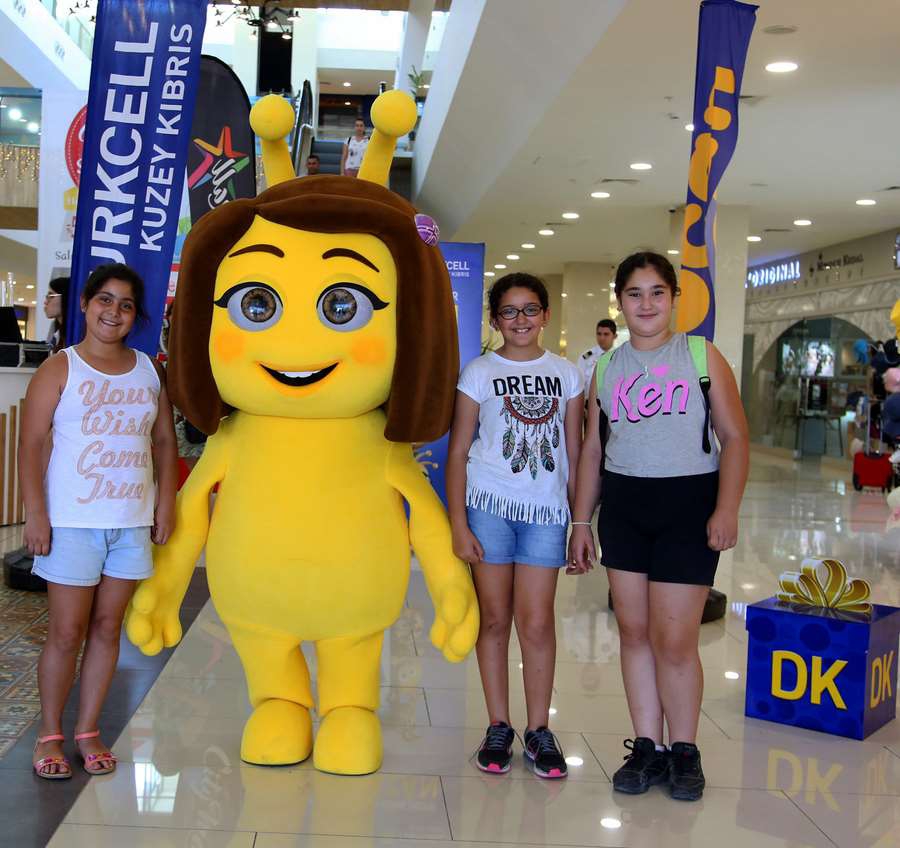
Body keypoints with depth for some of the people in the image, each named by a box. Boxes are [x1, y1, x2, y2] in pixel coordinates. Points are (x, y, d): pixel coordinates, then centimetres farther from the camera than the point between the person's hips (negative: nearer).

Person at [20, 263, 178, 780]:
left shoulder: (150, 371, 8)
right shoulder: (61, 369, -3)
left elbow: (165, 441, 11)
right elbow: (31, 445, -6)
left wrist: (166, 504, 3)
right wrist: (36, 515, -13)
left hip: (133, 523, 4)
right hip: (73, 521, -3)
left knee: (107, 629, 9)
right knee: (67, 633, 2)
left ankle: (88, 729, 22)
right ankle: (50, 734, 19)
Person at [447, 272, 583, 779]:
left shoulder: (566, 374, 7)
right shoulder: (479, 373, 1)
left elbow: (574, 452, 9)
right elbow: (458, 451, 0)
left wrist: (581, 523, 6)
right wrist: (458, 524, -7)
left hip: (546, 510, 1)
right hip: (489, 505, -1)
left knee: (537, 621, 1)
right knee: (495, 618, 6)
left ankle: (539, 730, 14)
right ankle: (499, 727, 18)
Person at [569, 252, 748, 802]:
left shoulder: (701, 355, 1)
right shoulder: (607, 367, 10)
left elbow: (735, 437, -2)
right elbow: (593, 448, 13)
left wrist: (727, 509, -14)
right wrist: (581, 521, 9)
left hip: (689, 505, -3)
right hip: (623, 509, 4)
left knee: (673, 639, -4)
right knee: (634, 632, 7)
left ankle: (685, 751, 16)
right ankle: (647, 747, 20)